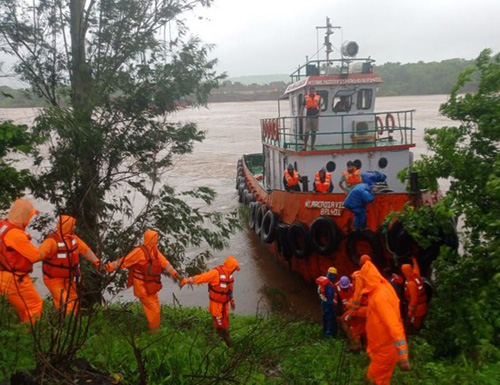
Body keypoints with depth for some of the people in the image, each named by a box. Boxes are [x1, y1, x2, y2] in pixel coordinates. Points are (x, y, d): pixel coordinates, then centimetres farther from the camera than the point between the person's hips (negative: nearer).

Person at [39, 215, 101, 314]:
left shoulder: (73, 238, -1)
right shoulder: (52, 241, -26)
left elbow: (85, 249, 8)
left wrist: (96, 262, 5)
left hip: (68, 278, 8)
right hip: (54, 279, -8)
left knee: (73, 302, 17)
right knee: (64, 304, -16)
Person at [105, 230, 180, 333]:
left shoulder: (154, 250, 2)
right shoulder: (139, 251, -23)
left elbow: (164, 262, 5)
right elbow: (124, 261, -24)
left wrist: (175, 274, 0)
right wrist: (109, 267, -32)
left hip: (151, 286, 9)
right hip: (143, 287, -9)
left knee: (156, 308, 21)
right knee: (154, 310, -3)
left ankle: (155, 330, 38)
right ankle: (154, 331, 13)